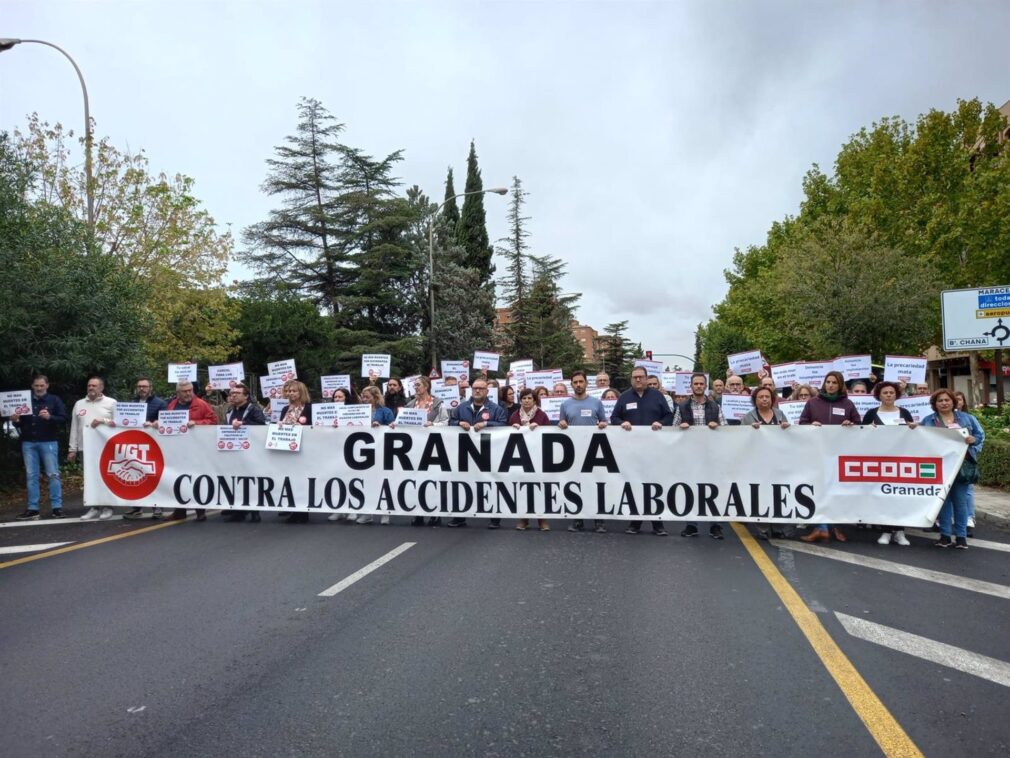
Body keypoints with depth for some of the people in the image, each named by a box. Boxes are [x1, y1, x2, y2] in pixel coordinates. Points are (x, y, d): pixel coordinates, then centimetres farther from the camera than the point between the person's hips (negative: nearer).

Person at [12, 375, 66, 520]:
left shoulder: (54, 400, 3)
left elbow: (63, 419, -5)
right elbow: (20, 422, 17)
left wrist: (50, 417, -23)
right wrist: (15, 421, -5)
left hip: (48, 442, -3)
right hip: (28, 443, 4)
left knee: (53, 475, -3)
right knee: (31, 476, 5)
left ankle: (56, 507, 0)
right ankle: (32, 509, 8)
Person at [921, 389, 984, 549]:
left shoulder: (966, 418, 10)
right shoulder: (928, 420, 8)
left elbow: (981, 435, 9)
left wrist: (973, 439, -12)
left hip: (961, 465, 0)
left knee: (960, 500, 2)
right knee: (943, 499, 4)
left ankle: (961, 536, 10)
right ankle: (945, 535, 11)